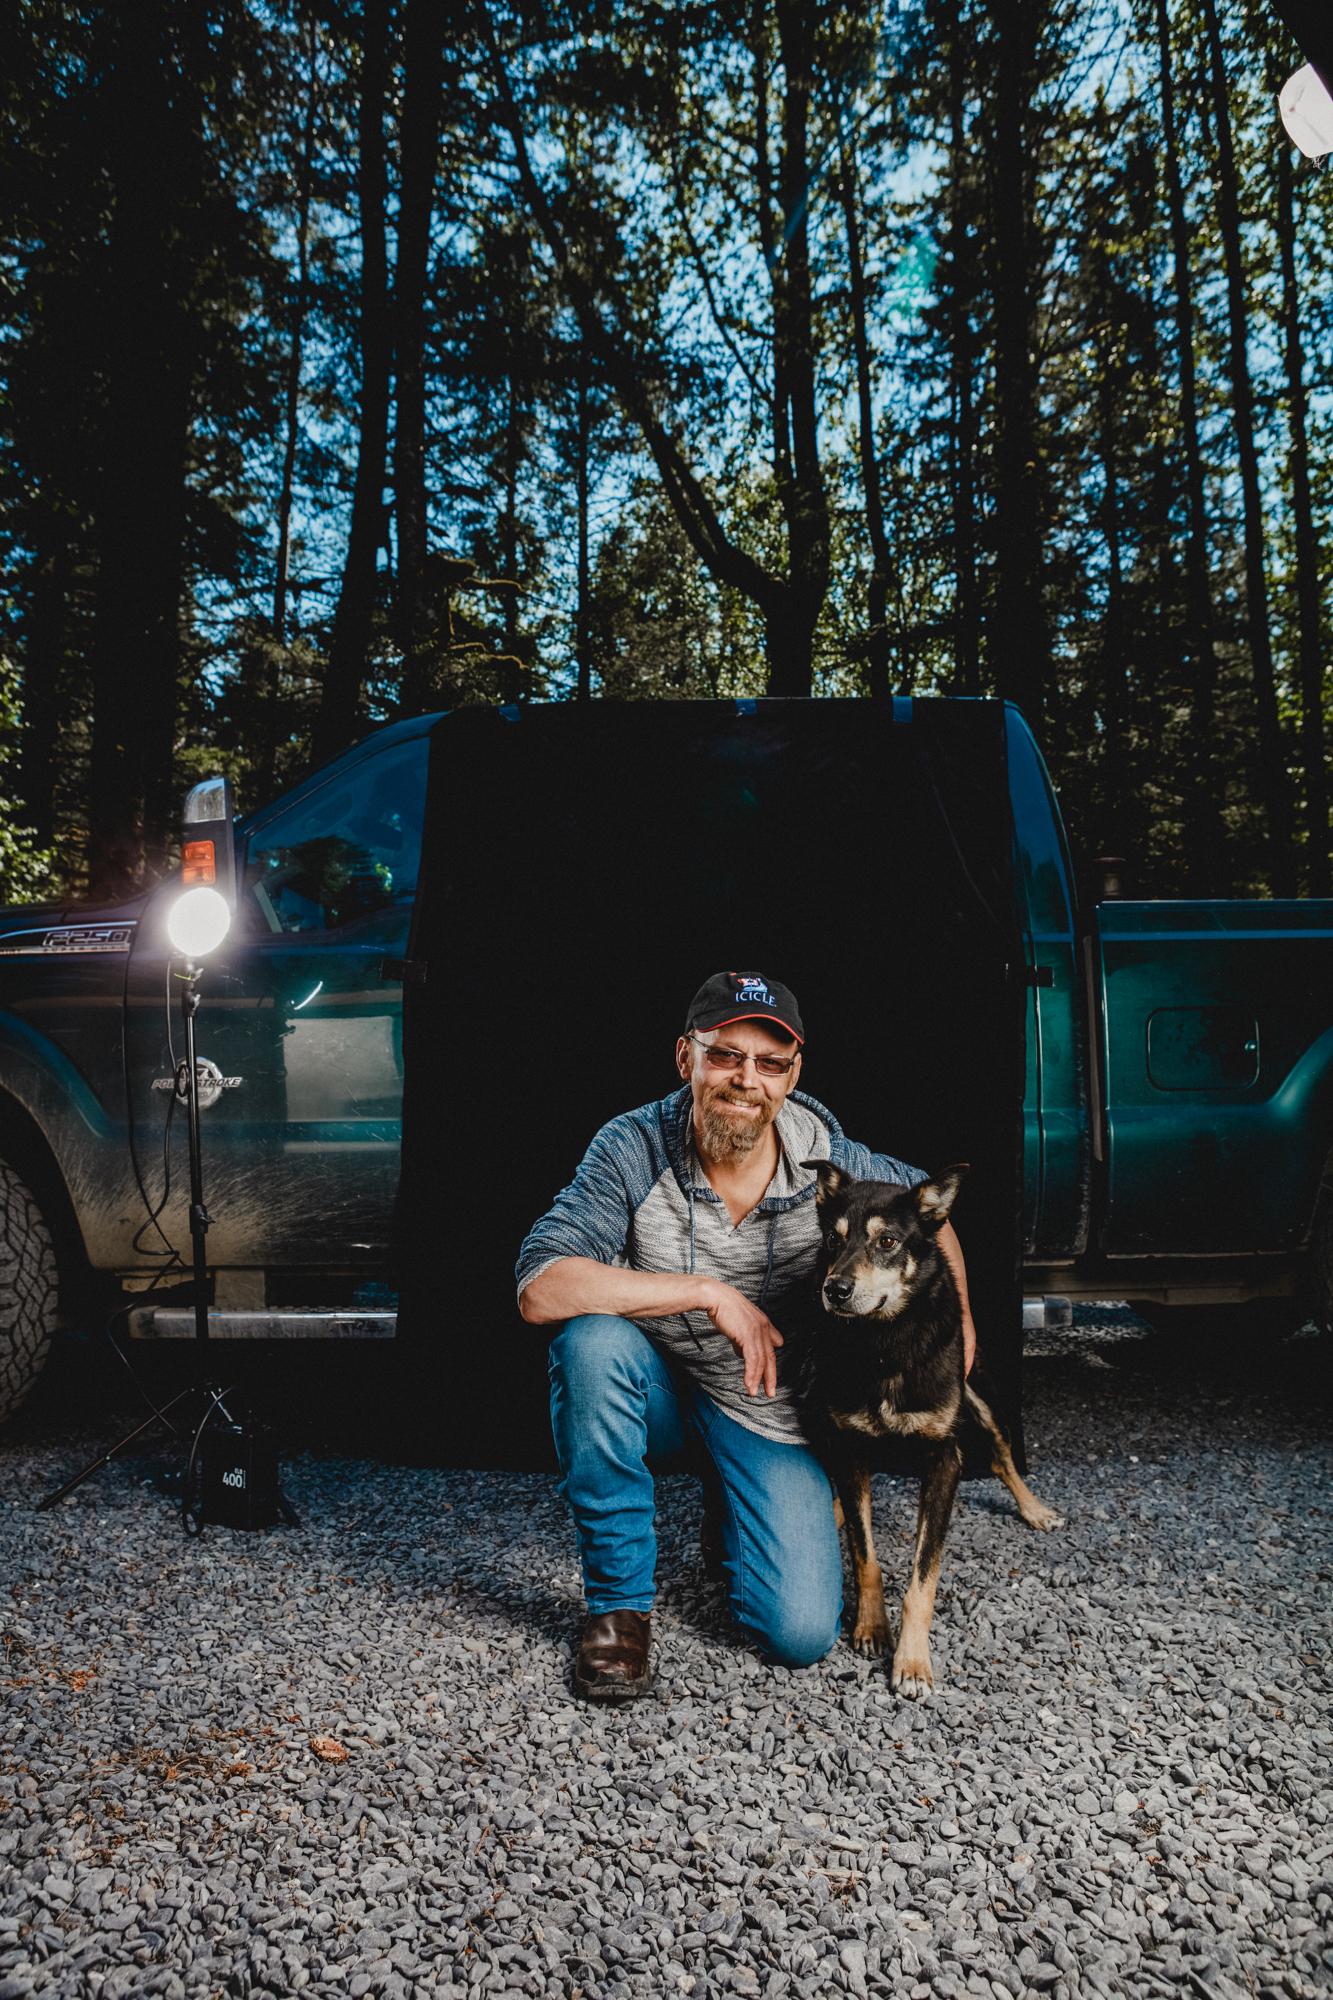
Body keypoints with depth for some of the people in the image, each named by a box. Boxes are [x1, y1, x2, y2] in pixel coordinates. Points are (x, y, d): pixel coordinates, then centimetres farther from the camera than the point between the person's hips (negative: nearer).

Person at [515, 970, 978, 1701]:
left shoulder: (832, 1166, -15)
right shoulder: (634, 1147, -22)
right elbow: (540, 1289, -32)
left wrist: (960, 1318, 0)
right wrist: (708, 1293, -33)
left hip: (767, 1411, 1)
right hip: (655, 1389, -1)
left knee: (801, 1634, -12)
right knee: (593, 1338, -35)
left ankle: (728, 1517, 24)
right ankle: (617, 1600, -15)